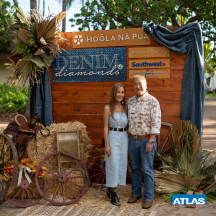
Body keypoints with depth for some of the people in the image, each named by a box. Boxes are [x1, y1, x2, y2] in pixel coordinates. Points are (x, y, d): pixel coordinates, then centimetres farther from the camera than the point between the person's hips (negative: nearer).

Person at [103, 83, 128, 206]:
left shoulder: (125, 108, 7)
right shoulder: (108, 108, -6)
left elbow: (128, 125, 11)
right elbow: (105, 127, -7)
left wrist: (129, 141, 7)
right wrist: (106, 145, -11)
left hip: (124, 138, 5)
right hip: (113, 138, -5)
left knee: (121, 165, 10)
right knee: (113, 165, -1)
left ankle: (110, 189, 26)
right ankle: (113, 195, 10)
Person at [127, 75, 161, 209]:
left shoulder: (153, 101, -10)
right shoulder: (130, 101, 7)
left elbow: (156, 123, -14)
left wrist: (151, 141, -18)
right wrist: (129, 138, 11)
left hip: (147, 140, -5)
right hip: (133, 140, 5)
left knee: (147, 170, 1)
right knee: (135, 168, 14)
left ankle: (149, 197, 13)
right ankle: (136, 193, 28)